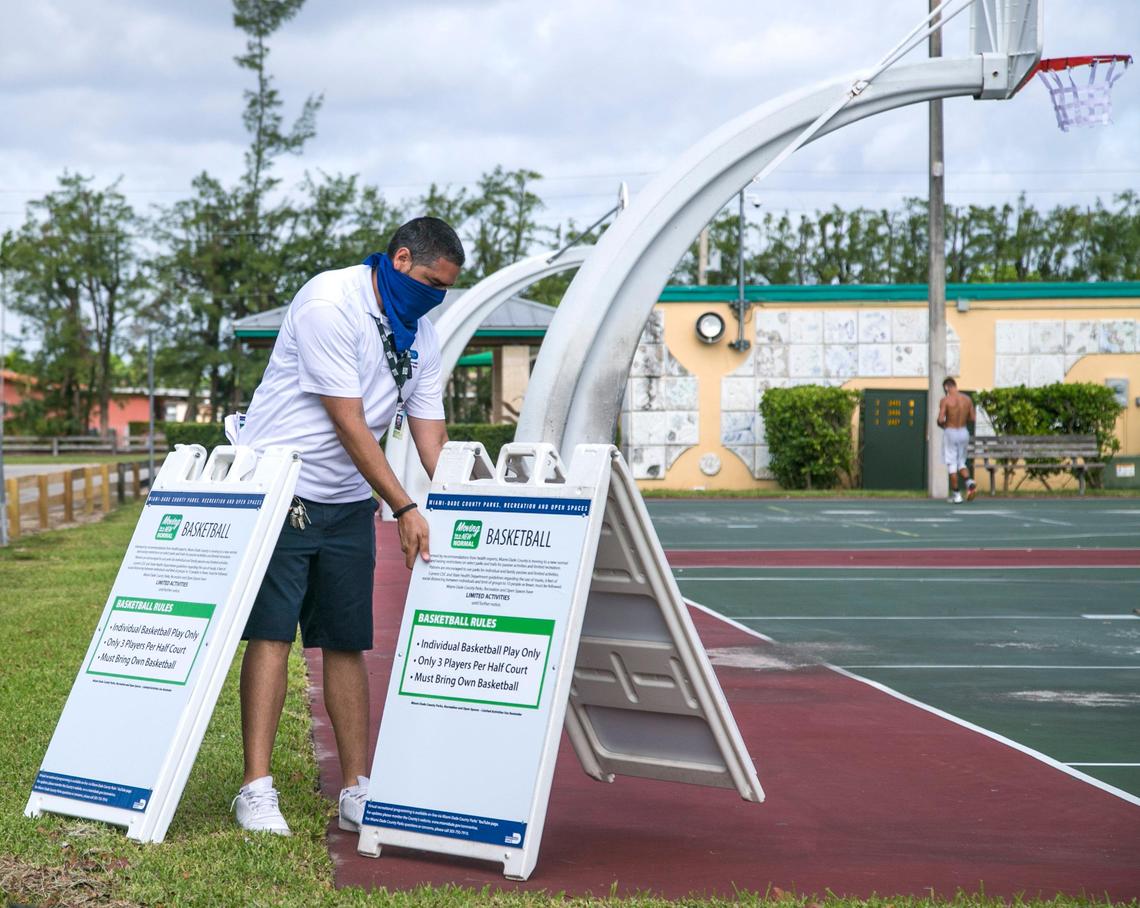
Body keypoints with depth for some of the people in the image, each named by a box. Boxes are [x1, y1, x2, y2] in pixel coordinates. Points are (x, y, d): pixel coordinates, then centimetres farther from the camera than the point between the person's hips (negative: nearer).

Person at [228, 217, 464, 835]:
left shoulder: (421, 335, 7)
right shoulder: (329, 303, -17)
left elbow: (429, 432, 7)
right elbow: (349, 424, -20)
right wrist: (405, 509, -20)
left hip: (348, 502, 7)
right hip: (279, 488, -6)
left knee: (347, 643, 5)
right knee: (271, 633, -10)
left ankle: (357, 792, 9)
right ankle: (257, 788, -9)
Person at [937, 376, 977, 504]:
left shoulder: (946, 400, -12)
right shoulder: (967, 399, 3)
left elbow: (940, 419, -18)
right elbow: (973, 417, 7)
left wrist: (942, 425, 4)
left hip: (950, 432, -5)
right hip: (964, 432, 5)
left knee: (952, 464, 4)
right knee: (961, 463, 17)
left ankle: (956, 495, 4)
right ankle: (969, 482, -10)